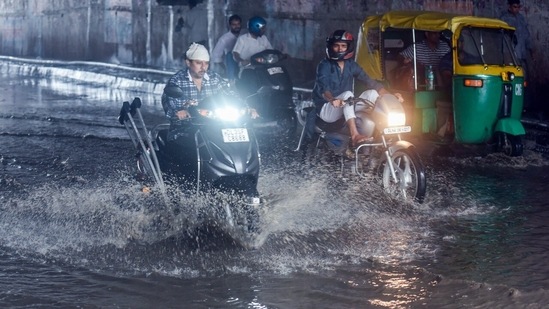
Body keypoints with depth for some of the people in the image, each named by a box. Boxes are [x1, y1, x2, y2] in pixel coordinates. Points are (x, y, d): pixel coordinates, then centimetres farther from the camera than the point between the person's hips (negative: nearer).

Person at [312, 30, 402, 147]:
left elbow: (370, 82, -1)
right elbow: (322, 87, -28)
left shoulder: (351, 65, 6)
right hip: (326, 109, -5)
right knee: (347, 94, -33)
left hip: (345, 108, 5)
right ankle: (355, 136, -47)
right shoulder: (325, 65, -10)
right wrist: (332, 99, -50)